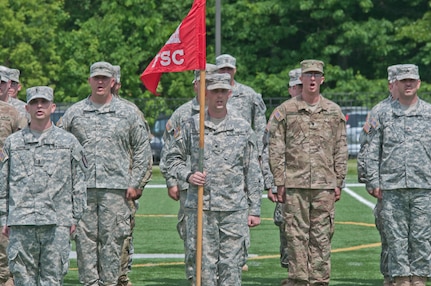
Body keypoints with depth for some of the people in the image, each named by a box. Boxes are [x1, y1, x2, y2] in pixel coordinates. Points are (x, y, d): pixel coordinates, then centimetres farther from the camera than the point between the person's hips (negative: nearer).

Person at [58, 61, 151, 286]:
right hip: (82, 187, 1)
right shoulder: (74, 112, 9)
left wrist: (135, 183, 4)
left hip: (116, 186, -1)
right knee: (84, 238, -1)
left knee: (112, 239, -1)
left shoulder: (127, 112, 8)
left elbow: (142, 149, 10)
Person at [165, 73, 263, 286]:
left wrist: (255, 210, 5)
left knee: (231, 264, -1)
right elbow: (173, 157, 14)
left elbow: (253, 172, 9)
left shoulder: (243, 128, 8)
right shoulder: (191, 126, 7)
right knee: (203, 263, -1)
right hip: (200, 206, 0)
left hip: (234, 208, 0)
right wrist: (187, 175, -6)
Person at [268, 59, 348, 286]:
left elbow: (341, 150, 12)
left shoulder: (334, 112, 10)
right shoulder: (285, 111, 4)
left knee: (322, 235, 3)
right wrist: (279, 182, -3)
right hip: (295, 185, -2)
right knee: (296, 235, -2)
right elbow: (276, 150, 3)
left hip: (325, 185, 2)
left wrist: (339, 182, 7)